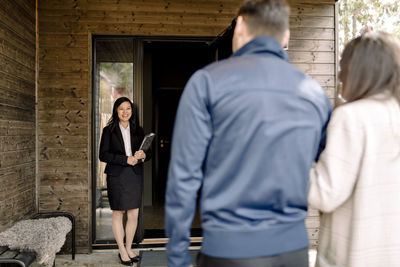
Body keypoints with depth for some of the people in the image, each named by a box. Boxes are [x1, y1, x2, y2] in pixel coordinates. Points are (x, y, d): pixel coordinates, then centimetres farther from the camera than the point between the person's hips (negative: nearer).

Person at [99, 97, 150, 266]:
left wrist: (143, 155, -10)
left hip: (135, 175, 3)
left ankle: (129, 248, 22)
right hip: (116, 176, -3)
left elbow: (148, 152, 14)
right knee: (118, 213, 6)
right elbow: (103, 155, -6)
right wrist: (125, 159, -16)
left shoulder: (138, 130, 12)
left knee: (134, 214, 4)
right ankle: (122, 251, 19)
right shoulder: (109, 130, 2)